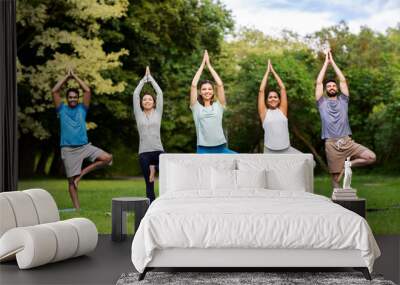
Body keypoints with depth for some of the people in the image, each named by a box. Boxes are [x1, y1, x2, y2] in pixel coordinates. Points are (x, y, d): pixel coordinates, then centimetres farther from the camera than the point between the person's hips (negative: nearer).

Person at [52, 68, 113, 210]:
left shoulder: (82, 108, 11)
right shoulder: (62, 109, 9)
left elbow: (88, 91, 1)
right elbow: (54, 91, -1)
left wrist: (75, 77, 4)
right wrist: (67, 77, 2)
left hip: (85, 146, 2)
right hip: (68, 149, -2)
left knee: (108, 158, -16)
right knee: (71, 180, -2)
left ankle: (82, 173, -4)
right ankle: (77, 208, 6)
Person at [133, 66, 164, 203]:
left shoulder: (158, 113, 10)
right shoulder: (139, 114, 10)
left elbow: (160, 92, 8)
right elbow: (135, 94, 7)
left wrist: (150, 78, 14)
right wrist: (144, 79, 14)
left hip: (158, 150, 0)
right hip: (144, 152, 0)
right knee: (149, 184, 1)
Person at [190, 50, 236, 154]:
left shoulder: (218, 106, 11)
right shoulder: (196, 107, 9)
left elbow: (220, 84, 4)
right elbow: (193, 85, 1)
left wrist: (209, 65, 10)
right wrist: (202, 64, 8)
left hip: (221, 148, 1)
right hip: (203, 150, -1)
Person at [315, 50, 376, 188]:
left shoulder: (343, 100, 16)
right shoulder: (322, 102, 12)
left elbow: (343, 80, 10)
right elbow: (319, 82, 6)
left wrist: (333, 62, 13)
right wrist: (326, 62, 12)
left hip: (347, 142, 2)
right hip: (332, 144, -2)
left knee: (371, 157, -14)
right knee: (335, 177, -1)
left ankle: (348, 164, 6)